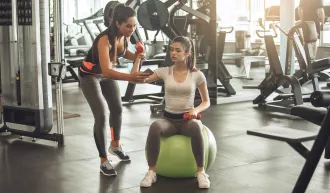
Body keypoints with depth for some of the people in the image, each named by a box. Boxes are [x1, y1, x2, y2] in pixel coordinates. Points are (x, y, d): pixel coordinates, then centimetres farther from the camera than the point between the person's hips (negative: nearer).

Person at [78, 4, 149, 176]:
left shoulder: (124, 36, -18)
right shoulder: (105, 40, -39)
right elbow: (106, 71, -50)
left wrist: (136, 56, -16)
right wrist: (130, 77, -65)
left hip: (107, 73, 8)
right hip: (90, 75, -7)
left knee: (117, 109, 19)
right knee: (101, 116, -15)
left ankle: (115, 146, 43)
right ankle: (104, 161, -3)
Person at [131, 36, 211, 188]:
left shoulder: (197, 75, -3)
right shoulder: (164, 72, 1)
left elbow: (206, 101, 4)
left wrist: (196, 110, -16)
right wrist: (138, 57, -13)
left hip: (188, 119, -1)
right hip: (169, 119, 1)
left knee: (195, 126, -40)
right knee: (155, 126, -36)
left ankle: (201, 172, -27)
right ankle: (151, 171, -25)